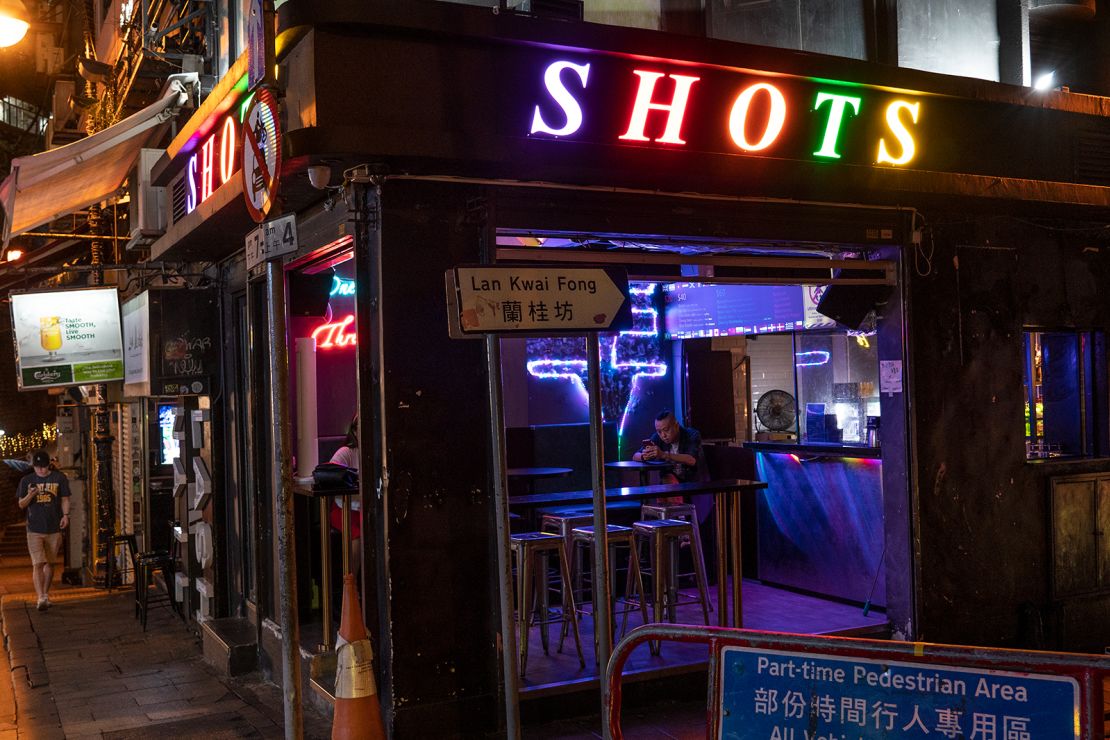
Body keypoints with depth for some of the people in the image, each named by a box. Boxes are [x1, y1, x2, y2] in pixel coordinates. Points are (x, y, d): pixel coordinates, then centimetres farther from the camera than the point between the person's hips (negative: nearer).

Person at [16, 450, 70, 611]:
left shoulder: (59, 478, 3)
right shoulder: (26, 480, 4)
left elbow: (65, 500, 6)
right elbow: (21, 504, 4)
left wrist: (65, 515, -11)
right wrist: (30, 495, -17)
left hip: (54, 528, 1)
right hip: (34, 530, -1)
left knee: (49, 563, 10)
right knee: (38, 563, -10)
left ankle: (45, 594, 24)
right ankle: (41, 598, -16)